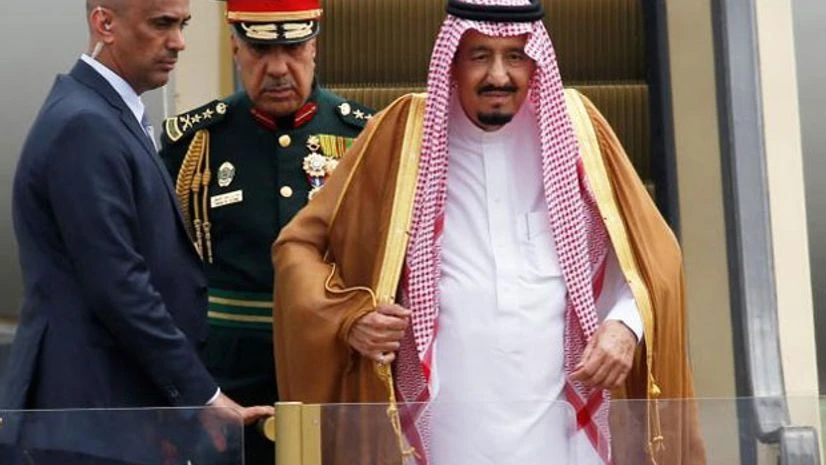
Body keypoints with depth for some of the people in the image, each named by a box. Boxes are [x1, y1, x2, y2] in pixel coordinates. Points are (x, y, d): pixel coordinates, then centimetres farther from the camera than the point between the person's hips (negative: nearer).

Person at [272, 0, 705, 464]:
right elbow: (301, 246, 8)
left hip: (561, 425, 1)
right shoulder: (407, 133, 2)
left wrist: (626, 324, -8)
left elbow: (650, 250, 10)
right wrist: (348, 315, -10)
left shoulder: (575, 126, 5)